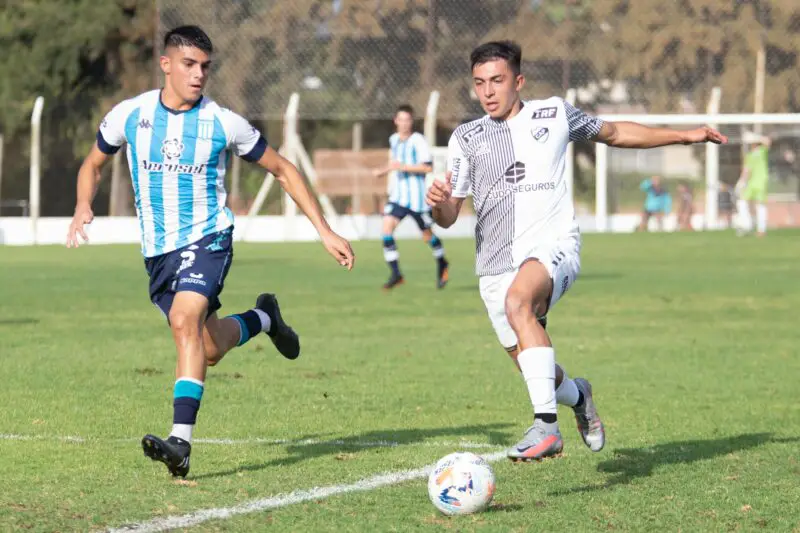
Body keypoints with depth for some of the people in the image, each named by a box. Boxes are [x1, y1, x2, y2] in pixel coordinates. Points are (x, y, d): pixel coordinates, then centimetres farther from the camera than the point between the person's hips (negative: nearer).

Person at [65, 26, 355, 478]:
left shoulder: (224, 123, -7)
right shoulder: (129, 115, -2)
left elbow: (283, 170, 4)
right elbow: (93, 164, 16)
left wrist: (326, 232, 0)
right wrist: (83, 207, -7)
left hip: (207, 238, -4)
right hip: (158, 250, 4)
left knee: (185, 320, -30)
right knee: (209, 348, 11)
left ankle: (181, 441, -34)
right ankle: (262, 318, 46)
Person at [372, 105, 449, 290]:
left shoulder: (418, 141, -13)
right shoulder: (394, 139, 9)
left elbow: (428, 167, -21)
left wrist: (402, 167, -26)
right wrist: (384, 170, 12)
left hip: (417, 196, -6)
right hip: (398, 193, 6)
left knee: (427, 235, 8)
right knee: (387, 227, -13)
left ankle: (442, 264, 37)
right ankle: (395, 273, -10)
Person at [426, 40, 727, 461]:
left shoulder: (553, 115, 8)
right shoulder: (465, 139, 11)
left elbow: (614, 133, 25)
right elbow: (448, 217, 10)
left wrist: (685, 136, 26)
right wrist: (438, 203, -15)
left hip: (552, 247, -4)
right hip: (495, 264, 4)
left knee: (518, 300, -37)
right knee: (535, 372, 4)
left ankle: (546, 425, -42)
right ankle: (577, 397, 43)